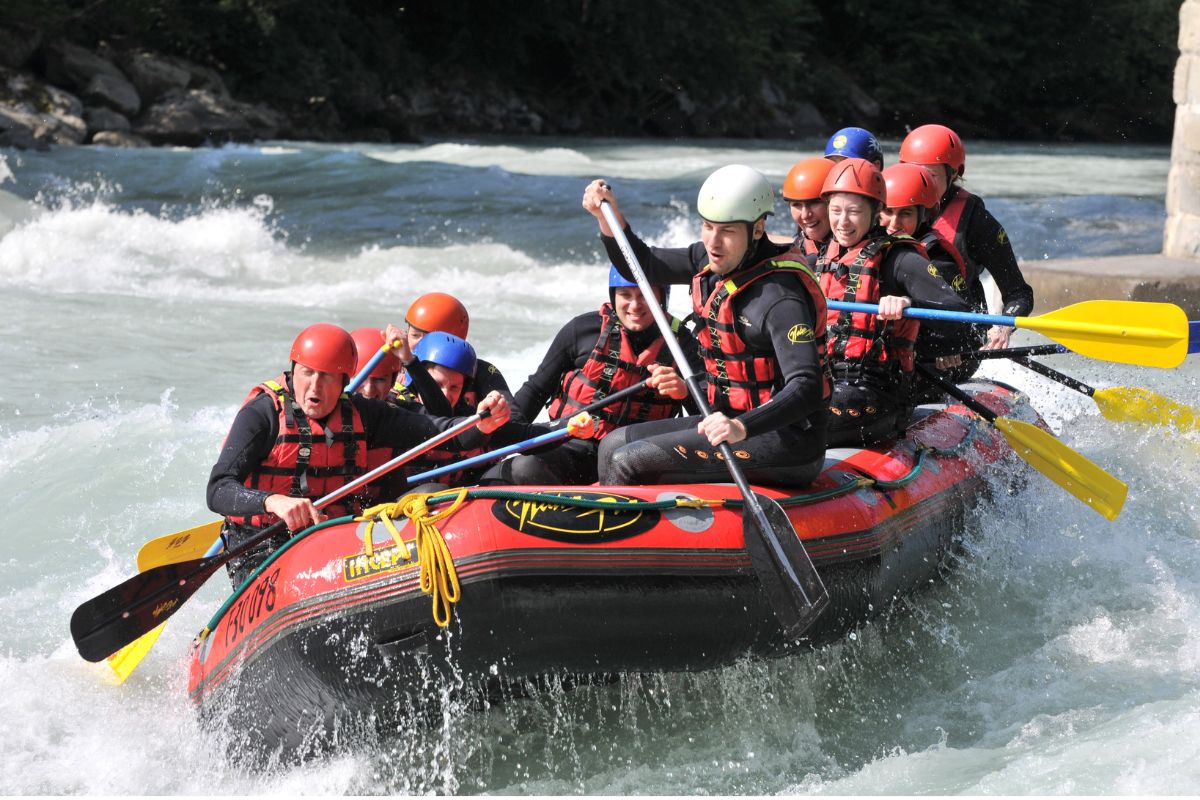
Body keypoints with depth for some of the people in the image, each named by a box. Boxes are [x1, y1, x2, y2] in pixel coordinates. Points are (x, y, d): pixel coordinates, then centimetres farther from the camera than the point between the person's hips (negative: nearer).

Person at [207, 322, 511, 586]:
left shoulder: (358, 414, 7)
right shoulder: (263, 412, -9)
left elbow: (435, 431, 2)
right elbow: (218, 491, -19)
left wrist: (482, 424, -19)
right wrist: (273, 501, -39)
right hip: (264, 552, -4)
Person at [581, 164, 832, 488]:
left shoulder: (780, 298, -23)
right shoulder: (715, 261, 4)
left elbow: (806, 389, -31)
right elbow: (641, 266, 18)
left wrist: (742, 427, -44)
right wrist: (609, 217, 1)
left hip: (786, 442, -9)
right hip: (737, 422, 9)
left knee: (629, 462, -17)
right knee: (615, 444, 8)